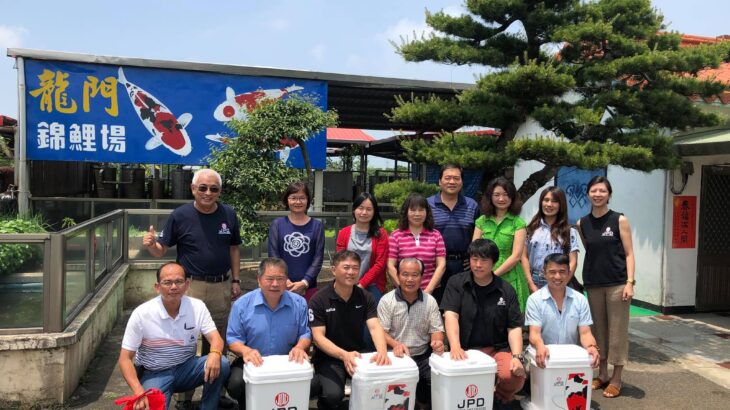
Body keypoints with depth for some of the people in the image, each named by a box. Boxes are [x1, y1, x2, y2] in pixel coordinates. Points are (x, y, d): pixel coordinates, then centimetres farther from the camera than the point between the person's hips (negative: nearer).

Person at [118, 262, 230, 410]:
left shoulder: (197, 307, -9)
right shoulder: (141, 314, -15)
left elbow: (215, 338, -12)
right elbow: (125, 358, -12)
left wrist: (215, 353, -38)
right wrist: (139, 392, -27)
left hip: (187, 367, 3)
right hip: (155, 374, -2)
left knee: (221, 364, -24)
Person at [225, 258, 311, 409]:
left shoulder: (299, 303, 0)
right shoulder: (242, 304, -4)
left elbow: (305, 334, 5)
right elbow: (233, 339, -3)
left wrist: (300, 347, -19)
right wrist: (246, 351, -26)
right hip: (252, 362, -1)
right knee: (236, 384, -30)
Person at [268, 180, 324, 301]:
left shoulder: (317, 226, 4)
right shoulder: (277, 224, 4)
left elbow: (318, 258, -1)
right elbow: (273, 256, -1)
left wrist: (304, 283, -11)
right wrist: (285, 281, -12)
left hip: (308, 287, 0)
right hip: (282, 286, 0)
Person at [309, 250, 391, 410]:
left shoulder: (366, 298, 0)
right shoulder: (318, 300, -11)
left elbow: (375, 327, -12)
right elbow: (318, 337, -16)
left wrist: (382, 351, -35)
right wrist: (343, 355, -34)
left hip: (358, 355, 4)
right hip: (329, 358, -4)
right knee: (333, 395, -31)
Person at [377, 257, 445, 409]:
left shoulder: (430, 301, 4)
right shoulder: (387, 301, -3)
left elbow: (436, 330, 5)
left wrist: (437, 342, -20)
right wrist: (395, 344, -28)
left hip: (423, 357, 3)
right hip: (396, 357, -2)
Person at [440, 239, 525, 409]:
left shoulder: (506, 290, 5)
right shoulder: (456, 283, 1)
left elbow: (514, 327, 3)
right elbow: (451, 315, -12)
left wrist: (517, 356, -13)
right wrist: (455, 347, -28)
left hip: (498, 348, 1)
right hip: (466, 349, -1)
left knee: (513, 375, -28)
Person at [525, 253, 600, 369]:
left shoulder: (580, 300, 7)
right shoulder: (534, 299, -2)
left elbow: (585, 333, 2)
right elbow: (534, 333, -10)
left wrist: (592, 346, -22)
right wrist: (540, 346, -35)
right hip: (545, 357, -2)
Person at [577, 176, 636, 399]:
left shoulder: (620, 220, -3)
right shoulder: (582, 224, 6)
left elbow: (628, 253, -4)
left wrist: (629, 282, -12)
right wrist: (585, 279, 9)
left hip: (617, 283, -3)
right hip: (593, 284, 3)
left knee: (617, 330, 2)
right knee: (598, 329, 10)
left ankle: (616, 379, 13)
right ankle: (601, 374, 23)